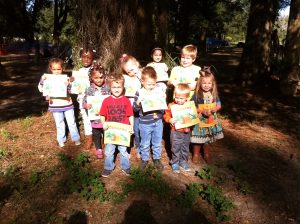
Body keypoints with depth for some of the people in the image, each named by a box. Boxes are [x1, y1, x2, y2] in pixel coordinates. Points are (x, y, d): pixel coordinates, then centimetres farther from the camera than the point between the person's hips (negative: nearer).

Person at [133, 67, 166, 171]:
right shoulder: (140, 92, -10)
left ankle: (157, 159, 37)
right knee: (145, 144, 15)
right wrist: (138, 101, -26)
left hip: (158, 122, 2)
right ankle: (144, 159, 35)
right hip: (145, 124, -2)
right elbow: (135, 108, -8)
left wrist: (164, 99, -14)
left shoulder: (159, 90, -4)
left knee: (157, 143, 17)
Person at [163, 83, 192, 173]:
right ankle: (175, 163, 28)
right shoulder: (171, 105, -11)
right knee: (175, 149, 9)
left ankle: (183, 162, 38)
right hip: (176, 132, -2)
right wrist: (170, 120, -24)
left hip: (187, 131, 3)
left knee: (185, 149, 18)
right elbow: (166, 115, -6)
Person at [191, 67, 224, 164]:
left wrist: (215, 109, -17)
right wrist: (202, 111, -24)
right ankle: (196, 155, 29)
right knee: (198, 139, 6)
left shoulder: (214, 94, -2)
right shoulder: (196, 95, -14)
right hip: (199, 120, -3)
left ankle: (206, 155, 38)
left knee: (208, 139, 18)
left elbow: (219, 105, 4)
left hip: (211, 120, 4)